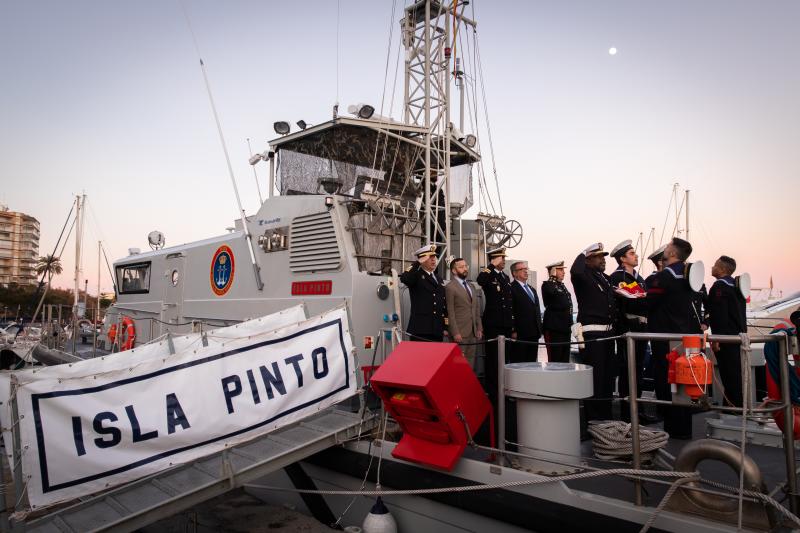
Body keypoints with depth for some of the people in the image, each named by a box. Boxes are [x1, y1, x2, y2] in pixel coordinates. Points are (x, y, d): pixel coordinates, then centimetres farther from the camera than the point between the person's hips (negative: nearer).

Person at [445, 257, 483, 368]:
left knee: (470, 360, 9)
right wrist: (455, 333, -16)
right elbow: (450, 312, -12)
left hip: (473, 332, 7)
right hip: (460, 333, -7)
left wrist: (479, 329, 12)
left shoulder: (470, 286, 18)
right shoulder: (450, 287, -7)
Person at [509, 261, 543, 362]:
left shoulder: (532, 289, 22)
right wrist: (513, 331, -16)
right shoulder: (511, 289, -6)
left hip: (534, 334, 8)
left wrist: (539, 329, 16)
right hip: (520, 334, -8)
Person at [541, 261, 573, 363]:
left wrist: (570, 326, 22)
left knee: (565, 360, 11)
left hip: (565, 329, 8)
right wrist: (553, 277, -17)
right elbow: (552, 291, -32)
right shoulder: (547, 285, -7)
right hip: (554, 329, -8)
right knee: (554, 360, -7)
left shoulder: (563, 286, 19)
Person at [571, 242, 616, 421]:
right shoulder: (583, 276, -6)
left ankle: (606, 417, 26)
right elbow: (575, 271, -31)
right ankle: (594, 419, 2)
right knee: (595, 377, -7)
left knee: (608, 376, 15)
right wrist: (582, 254, -13)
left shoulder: (606, 278, 17)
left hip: (608, 332, 8)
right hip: (591, 333, -8)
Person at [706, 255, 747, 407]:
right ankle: (742, 403, 23)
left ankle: (734, 404, -1)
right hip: (739, 335, 10)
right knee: (737, 371, 15)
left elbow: (719, 315, -22)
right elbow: (740, 312, 20)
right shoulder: (736, 285, 14)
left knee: (729, 373, -4)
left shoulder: (719, 286, -15)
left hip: (726, 338, -9)